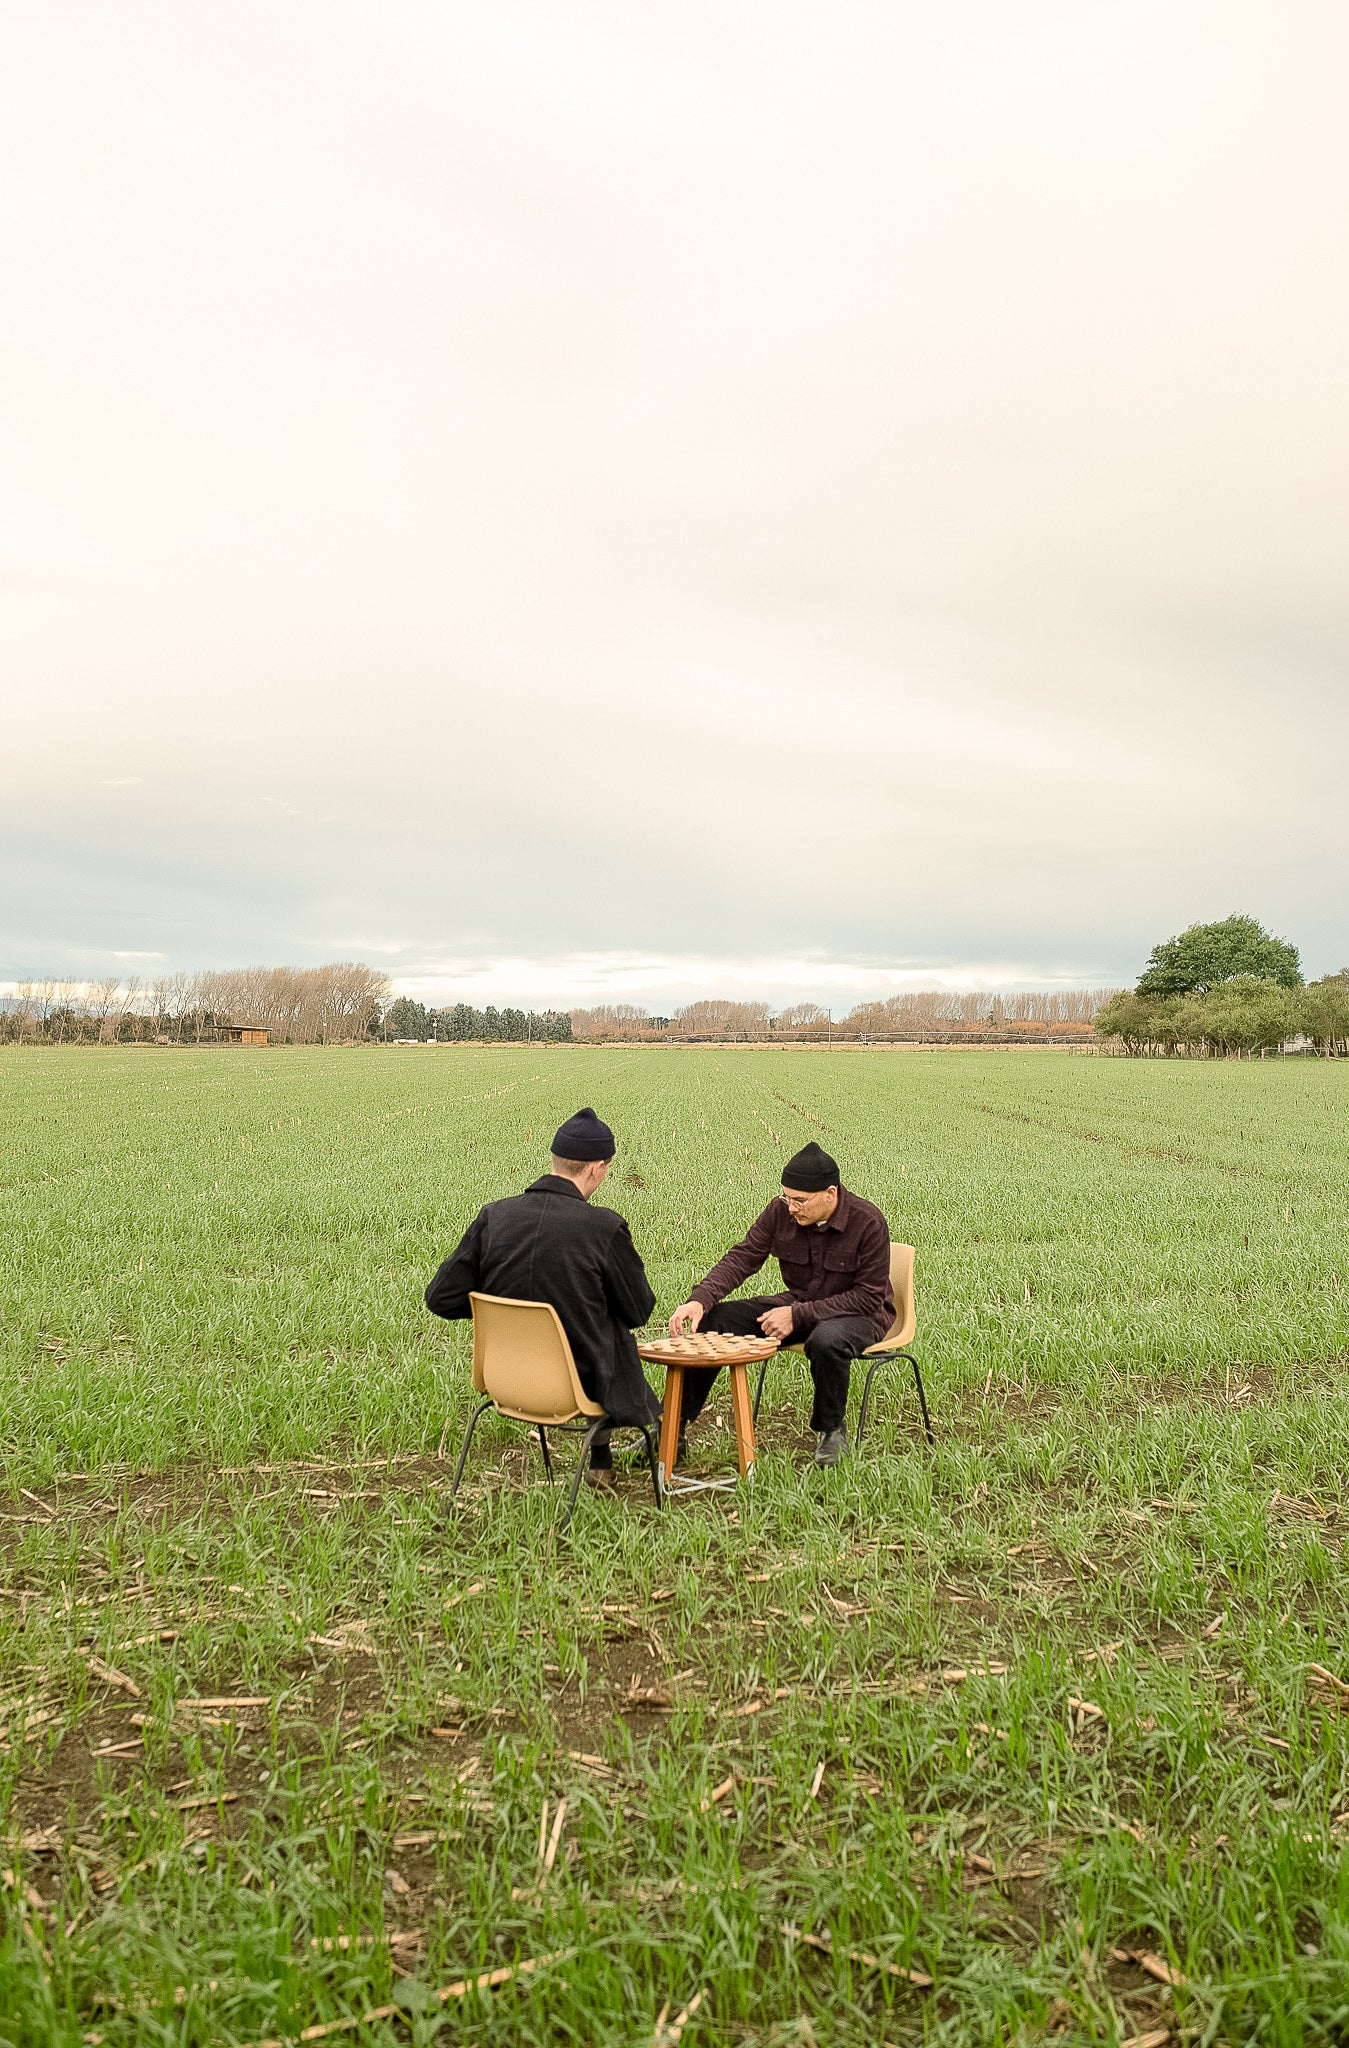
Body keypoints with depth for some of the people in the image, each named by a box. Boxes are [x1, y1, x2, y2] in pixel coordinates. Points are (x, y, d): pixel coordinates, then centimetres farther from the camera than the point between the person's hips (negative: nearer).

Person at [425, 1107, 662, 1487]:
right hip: (582, 1382, -4)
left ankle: (602, 1460, 49)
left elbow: (440, 1298, -6)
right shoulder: (605, 1227, -20)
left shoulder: (493, 1217, -11)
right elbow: (638, 1311, -7)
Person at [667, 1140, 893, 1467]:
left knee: (827, 1339, -41)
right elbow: (742, 1257, -7)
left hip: (859, 1315, -5)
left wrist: (797, 1316, -26)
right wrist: (699, 1299, -25)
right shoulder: (781, 1212, -10)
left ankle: (833, 1430, -11)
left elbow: (869, 1297, -20)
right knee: (713, 1319, -13)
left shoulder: (868, 1222, -22)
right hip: (799, 1307, 5)